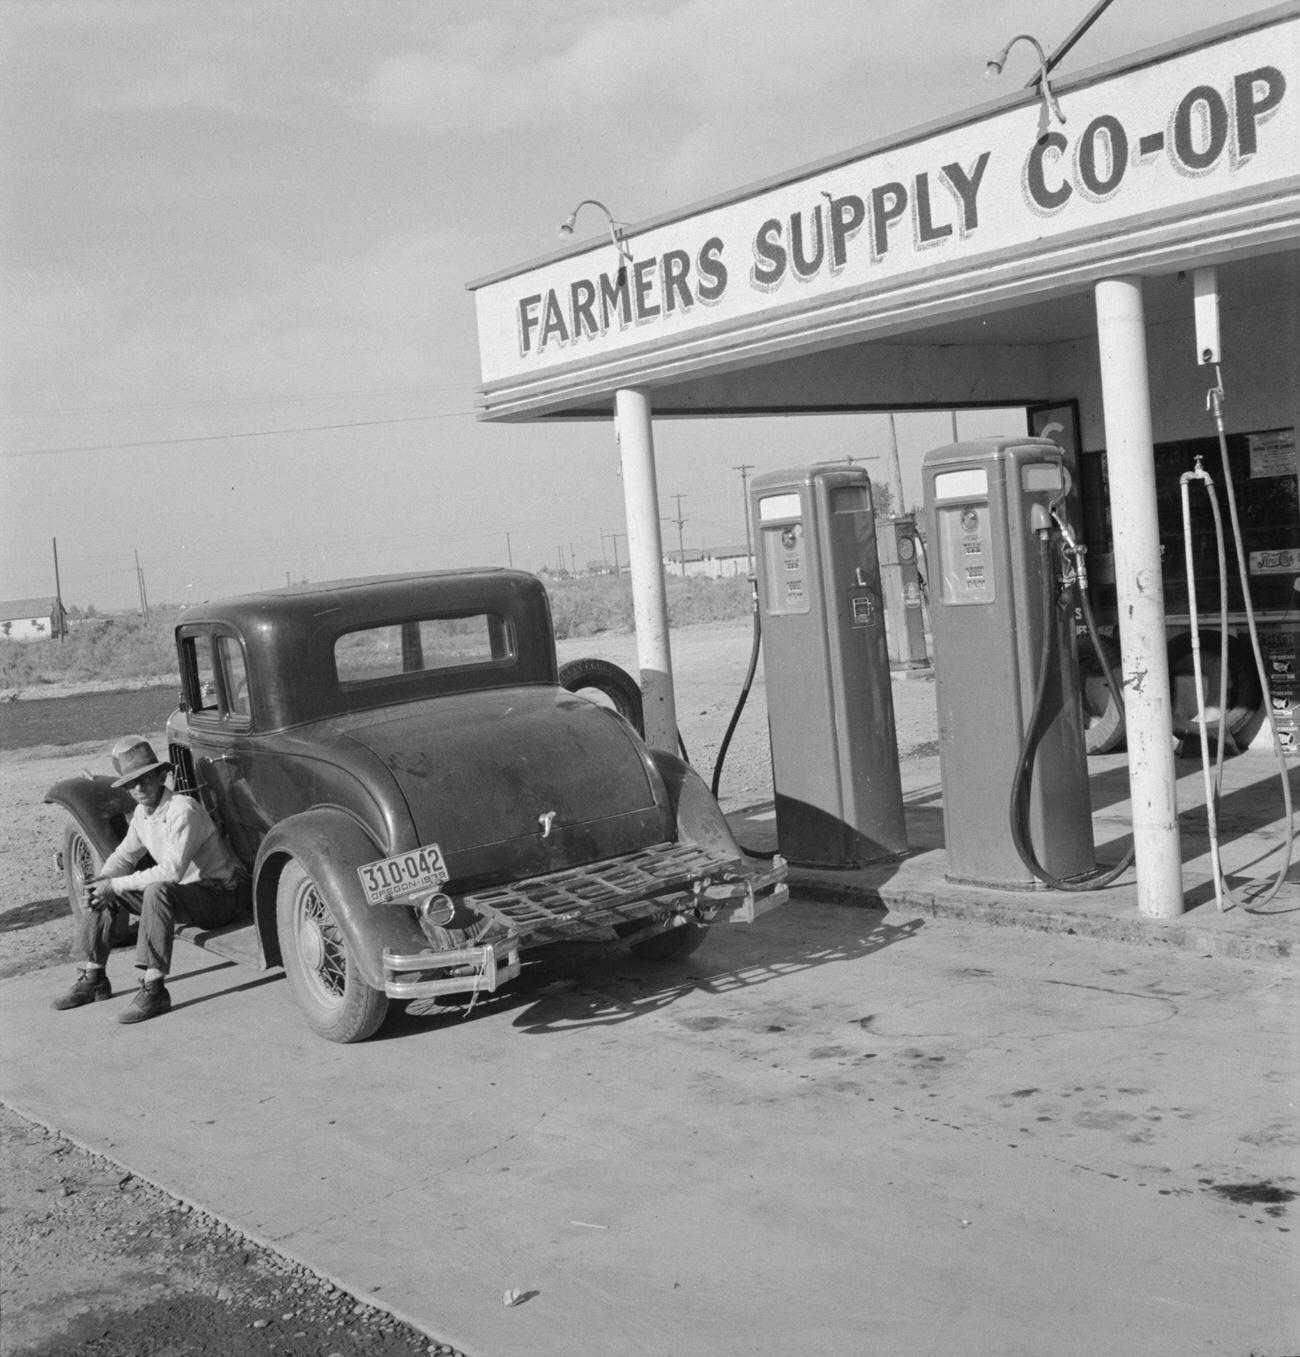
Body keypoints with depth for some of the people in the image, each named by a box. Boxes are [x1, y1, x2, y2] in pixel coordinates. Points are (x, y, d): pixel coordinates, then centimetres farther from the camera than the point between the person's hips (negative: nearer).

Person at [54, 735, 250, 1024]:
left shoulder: (182, 809, -23)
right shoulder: (142, 812, 4)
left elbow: (171, 871, -30)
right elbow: (124, 855, 16)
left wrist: (115, 885, -24)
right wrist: (102, 882, -6)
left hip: (221, 895, -9)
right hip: (182, 894, 9)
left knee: (157, 890, -38)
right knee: (100, 890, 6)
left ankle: (153, 988, -36)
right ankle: (93, 977, 11)